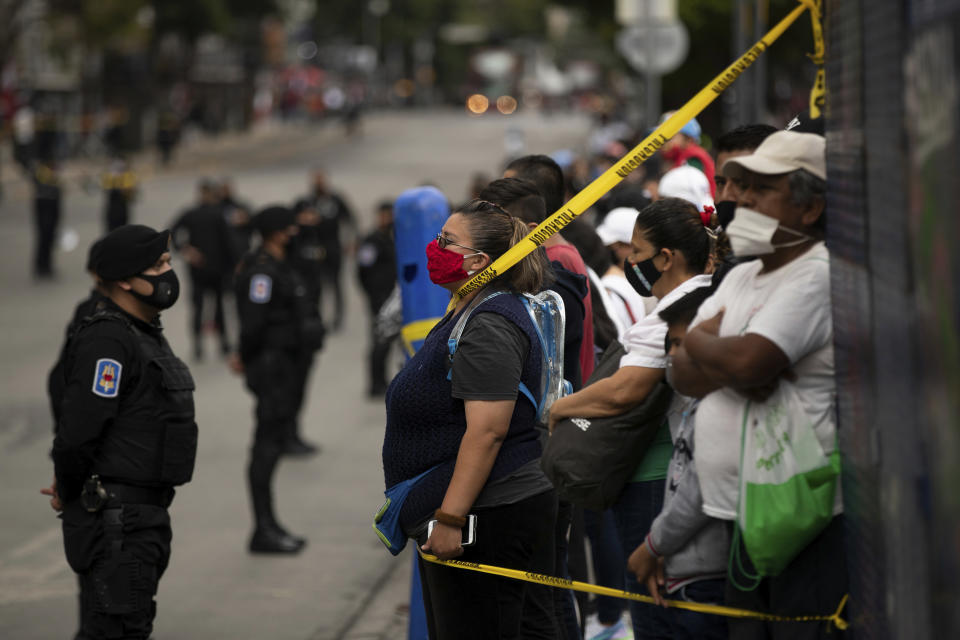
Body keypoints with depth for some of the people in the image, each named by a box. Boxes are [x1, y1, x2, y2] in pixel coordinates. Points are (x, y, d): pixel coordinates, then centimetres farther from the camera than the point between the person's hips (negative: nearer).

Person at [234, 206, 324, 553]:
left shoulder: (280, 267, 15)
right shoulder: (262, 272, -18)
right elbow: (253, 322, -21)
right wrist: (247, 359, -8)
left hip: (284, 362, 11)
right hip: (271, 364, -11)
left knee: (272, 442, 14)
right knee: (268, 443, -7)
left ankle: (269, 527, 21)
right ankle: (264, 531, -4)